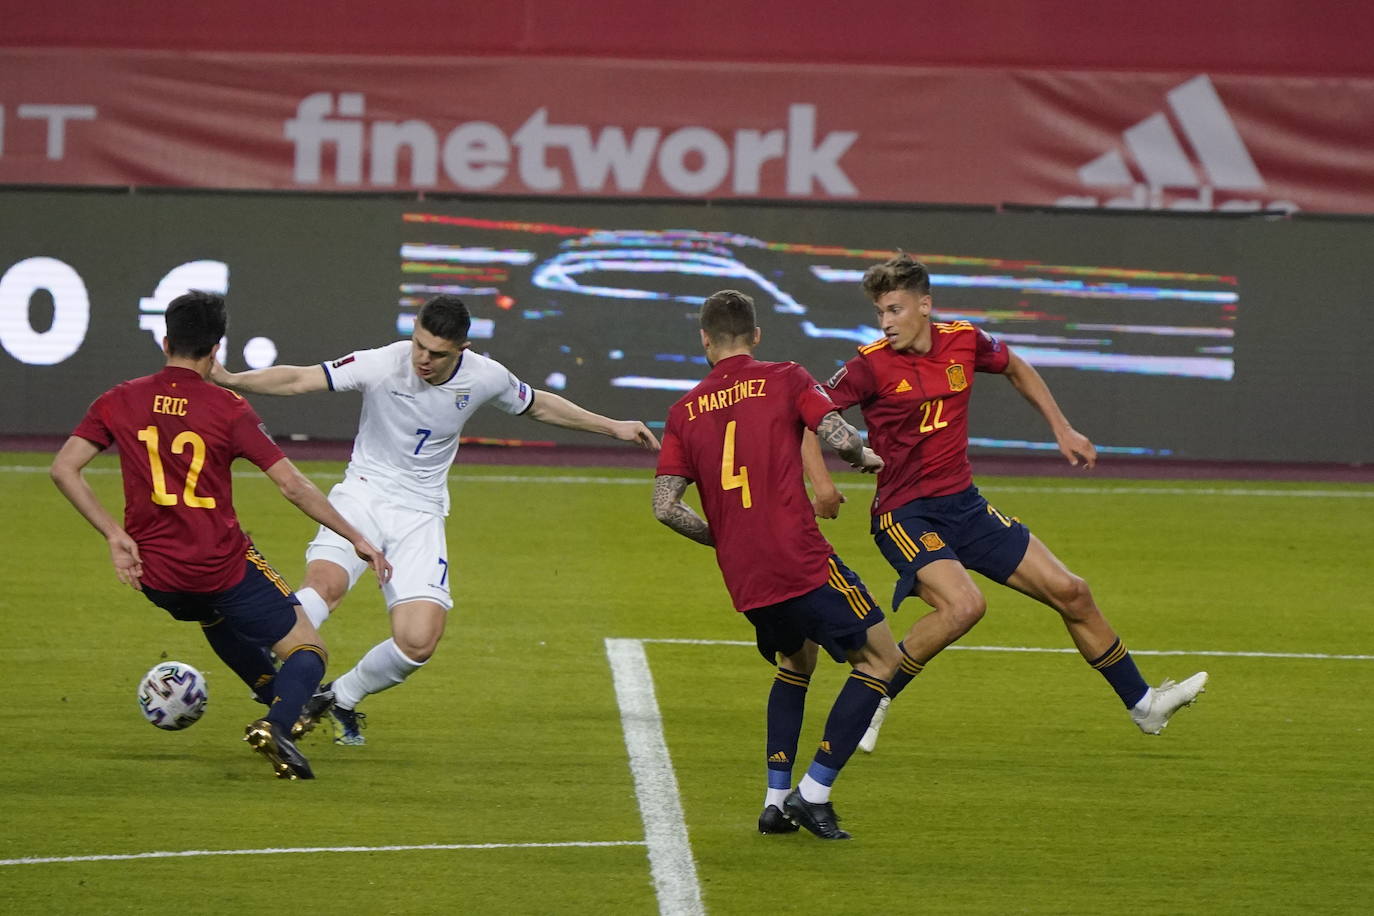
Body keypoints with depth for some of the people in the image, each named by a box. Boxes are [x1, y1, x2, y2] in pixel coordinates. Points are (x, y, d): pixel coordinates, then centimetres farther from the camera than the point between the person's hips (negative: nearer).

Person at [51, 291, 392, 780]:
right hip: (223, 566, -4)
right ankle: (278, 722, -20)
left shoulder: (120, 402, 0)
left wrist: (114, 534, -3)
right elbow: (292, 485, -10)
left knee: (214, 614, 39)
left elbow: (64, 468, -5)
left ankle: (283, 701, 40)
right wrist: (356, 539, -3)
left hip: (155, 575, 4)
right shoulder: (228, 408, -8)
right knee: (308, 652, 8)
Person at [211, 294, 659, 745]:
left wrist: (611, 427, 16)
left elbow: (538, 405, 14)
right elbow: (298, 380, -20)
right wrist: (228, 380, -33)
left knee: (418, 643, -12)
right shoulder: (382, 364, -16)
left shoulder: (486, 378, -7)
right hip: (363, 494, -2)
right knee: (324, 585, -34)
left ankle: (342, 699, 14)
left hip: (420, 514, 2)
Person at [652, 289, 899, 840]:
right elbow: (840, 439, -13)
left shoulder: (685, 412, 11)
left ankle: (776, 800, 18)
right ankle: (814, 793, -1)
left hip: (742, 581, 5)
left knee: (795, 661, 29)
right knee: (879, 658, 7)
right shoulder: (783, 380, 0)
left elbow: (665, 507, 5)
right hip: (800, 561, -5)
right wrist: (867, 458, 10)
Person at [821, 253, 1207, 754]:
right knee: (964, 604, -32)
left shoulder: (962, 341, 0)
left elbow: (1016, 369, 21)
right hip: (904, 514, -6)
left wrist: (1062, 430, 20)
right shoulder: (872, 365, -15)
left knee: (1070, 593, 6)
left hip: (964, 505, 6)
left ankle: (1143, 703, 22)